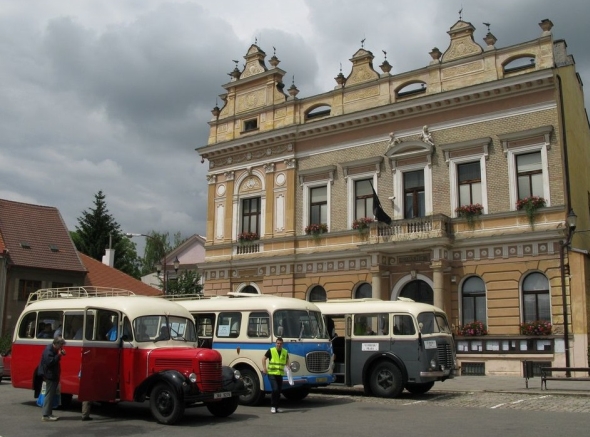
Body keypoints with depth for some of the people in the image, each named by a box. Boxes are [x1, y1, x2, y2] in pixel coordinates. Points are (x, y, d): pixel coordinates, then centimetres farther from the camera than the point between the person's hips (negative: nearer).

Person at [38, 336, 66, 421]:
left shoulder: (53, 349, 12)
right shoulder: (48, 350, -18)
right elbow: (50, 362, -27)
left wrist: (60, 354, 5)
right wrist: (59, 355, -25)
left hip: (53, 376, 11)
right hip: (49, 375, -11)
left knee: (51, 395, 15)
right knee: (49, 395, -7)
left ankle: (49, 413, 22)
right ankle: (46, 415, -3)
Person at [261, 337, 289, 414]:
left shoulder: (285, 352, 7)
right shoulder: (271, 351, -5)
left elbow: (287, 360, 22)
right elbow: (264, 358, 2)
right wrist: (264, 368, -9)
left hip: (280, 374, 4)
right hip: (272, 373, -4)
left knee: (279, 391, 8)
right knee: (275, 389, -15)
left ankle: (276, 407, 20)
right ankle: (273, 406, -2)